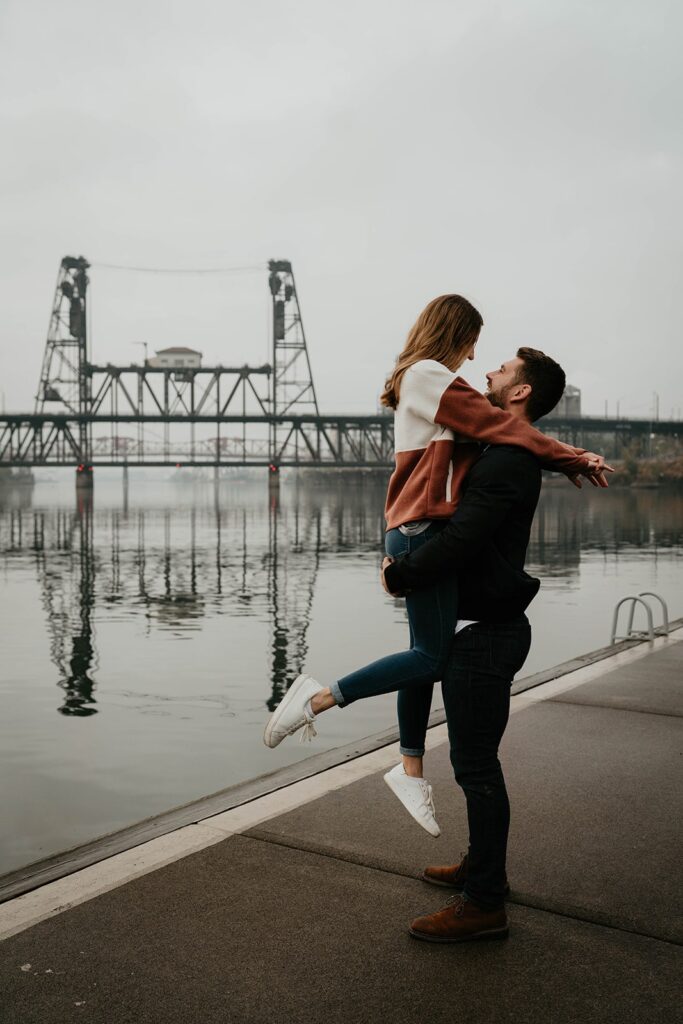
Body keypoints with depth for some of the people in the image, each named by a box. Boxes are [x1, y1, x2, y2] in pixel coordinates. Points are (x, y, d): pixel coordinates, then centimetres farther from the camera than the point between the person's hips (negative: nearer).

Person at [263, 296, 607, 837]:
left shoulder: (419, 381, 21)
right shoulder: (429, 376, -9)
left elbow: (481, 439, 14)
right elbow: (498, 427, -13)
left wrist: (566, 459, 4)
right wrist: (575, 458, -7)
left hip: (414, 533, 10)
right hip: (424, 532, -10)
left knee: (429, 652, 13)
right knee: (432, 654, -5)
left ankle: (411, 770, 22)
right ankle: (318, 698, -3)